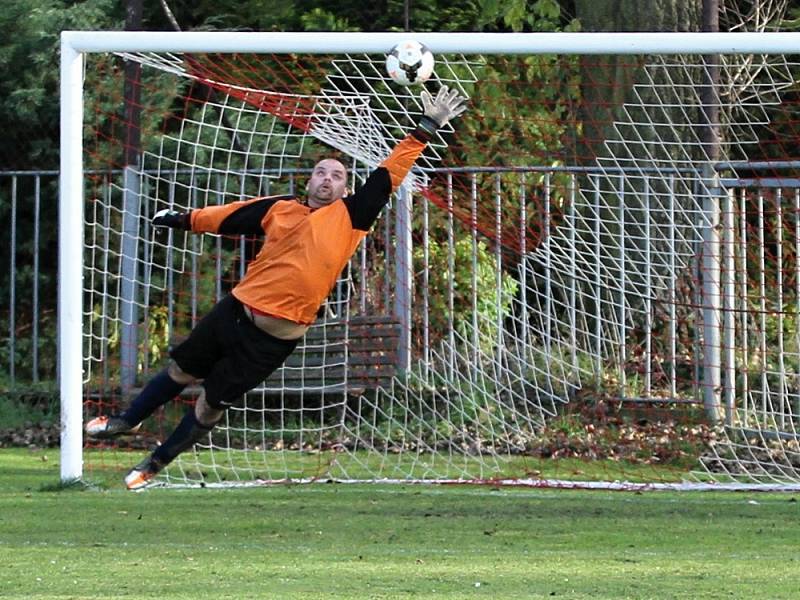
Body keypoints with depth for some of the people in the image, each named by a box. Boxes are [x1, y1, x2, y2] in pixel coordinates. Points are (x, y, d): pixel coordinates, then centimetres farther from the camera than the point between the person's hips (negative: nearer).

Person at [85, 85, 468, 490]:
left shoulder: (350, 216, -2)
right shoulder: (279, 209, 7)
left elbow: (389, 173, -4)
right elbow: (229, 217, 20)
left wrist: (426, 129, -7)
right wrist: (183, 220, 27)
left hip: (276, 335, -3)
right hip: (236, 310, 3)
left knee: (211, 404, 5)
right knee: (182, 371, 17)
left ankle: (156, 463, 24)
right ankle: (128, 421, 40)